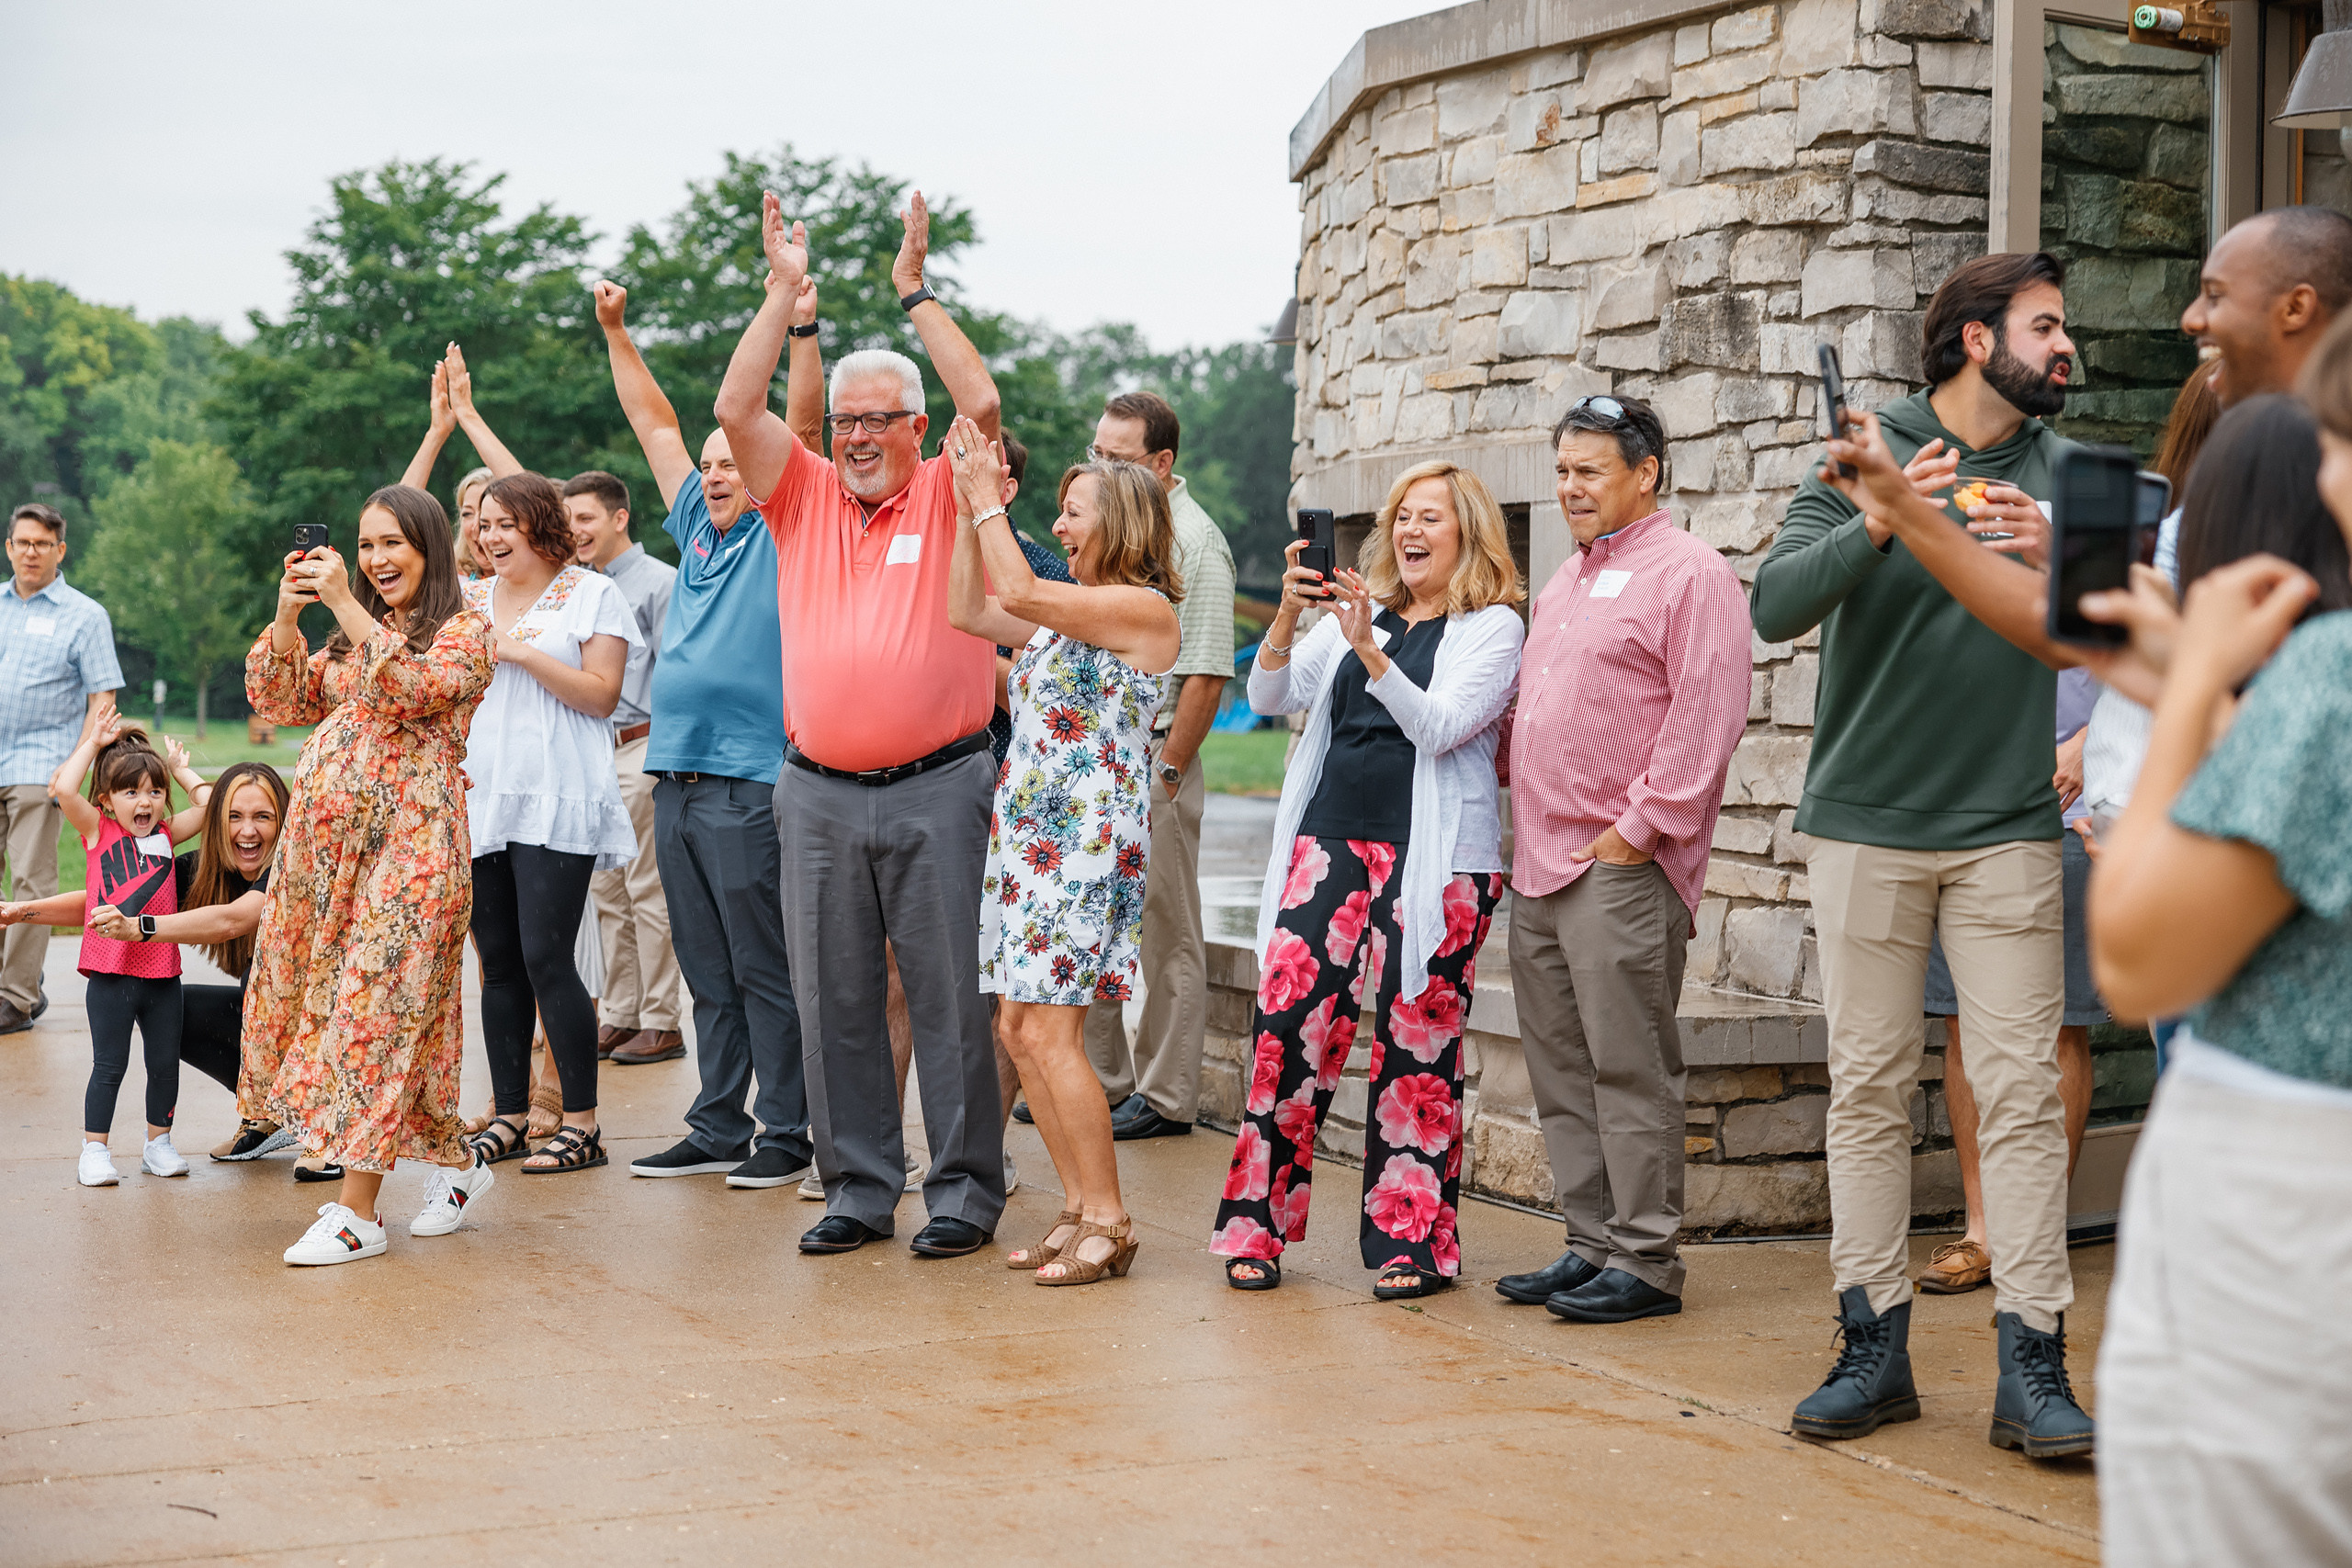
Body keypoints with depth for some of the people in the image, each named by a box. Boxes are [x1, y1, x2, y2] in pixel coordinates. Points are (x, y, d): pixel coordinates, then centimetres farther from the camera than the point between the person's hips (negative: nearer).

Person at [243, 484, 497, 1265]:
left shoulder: (467, 630, 0)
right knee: (310, 998, 8)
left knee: (377, 1006, -10)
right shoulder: (353, 635, 22)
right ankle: (456, 1160, 21)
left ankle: (357, 1212, -9)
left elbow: (414, 690, -17)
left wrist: (344, 606, -18)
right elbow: (279, 702, 15)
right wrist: (286, 617, 1)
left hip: (409, 838, -8)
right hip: (324, 834, 8)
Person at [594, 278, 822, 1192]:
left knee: (764, 969, -3)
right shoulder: (699, 530, 16)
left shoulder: (783, 534, -1)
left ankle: (788, 1133, 3)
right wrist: (614, 330, 23)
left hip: (749, 784, -7)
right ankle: (717, 1131, 16)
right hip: (676, 779, 7)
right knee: (707, 971, 11)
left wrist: (801, 330, -20)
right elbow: (653, 422, 22)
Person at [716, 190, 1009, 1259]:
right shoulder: (804, 496, 10)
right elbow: (736, 409, -1)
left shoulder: (947, 496, 3)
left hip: (937, 789, -3)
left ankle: (964, 1187, 8)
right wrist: (785, 290, -2)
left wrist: (915, 292, -8)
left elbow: (984, 404, -13)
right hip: (819, 791, 3)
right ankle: (857, 1185, 16)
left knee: (950, 994, 0)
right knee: (834, 999, 7)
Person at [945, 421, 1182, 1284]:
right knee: (1018, 1026, 7)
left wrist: (988, 495, -11)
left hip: (1089, 837, -9)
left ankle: (1108, 1222, -2)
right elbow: (969, 610, 19)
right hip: (1026, 830, 9)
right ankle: (1081, 1205, 15)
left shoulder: (1145, 609, -11)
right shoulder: (1068, 611, 17)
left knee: (1050, 1030, -10)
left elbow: (1020, 593, -20)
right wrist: (970, 508, 12)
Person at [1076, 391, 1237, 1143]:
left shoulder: (1194, 542, -11)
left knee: (1167, 937, 0)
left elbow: (1205, 678, -15)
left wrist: (1164, 775, -16)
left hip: (1153, 760, -8)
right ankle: (1098, 1080, 21)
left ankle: (1166, 1098, 5)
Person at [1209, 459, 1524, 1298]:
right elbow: (1269, 696, 7)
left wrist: (1368, 651, -21)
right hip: (1331, 842, 4)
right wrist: (1288, 615, -9)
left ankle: (1412, 1241, 8)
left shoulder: (1493, 628, 2)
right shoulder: (1358, 611, 16)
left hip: (1433, 860, -4)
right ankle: (1258, 1225, 6)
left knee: (1417, 1041, -2)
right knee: (1288, 1022, -3)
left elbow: (1440, 726, -12)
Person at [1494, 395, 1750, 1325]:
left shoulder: (1690, 575, -6)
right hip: (1540, 865, 9)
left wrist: (1638, 828, -17)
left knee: (1629, 1069, -6)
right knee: (1560, 1070, 10)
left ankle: (1645, 1264, -1)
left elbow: (1706, 717, -15)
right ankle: (1592, 1247, 17)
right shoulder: (1567, 580, 21)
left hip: (1622, 868, -9)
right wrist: (1523, 820, 17)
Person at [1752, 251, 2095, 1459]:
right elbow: (1775, 604, -12)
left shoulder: (2065, 475, 7)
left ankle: (2032, 1367, 0)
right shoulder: (1871, 455, 0)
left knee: (2023, 1091, -3)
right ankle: (1874, 1347, 11)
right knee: (1868, 1087, 3)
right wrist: (1881, 523, -28)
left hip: (2010, 827, 1)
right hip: (1867, 820, -1)